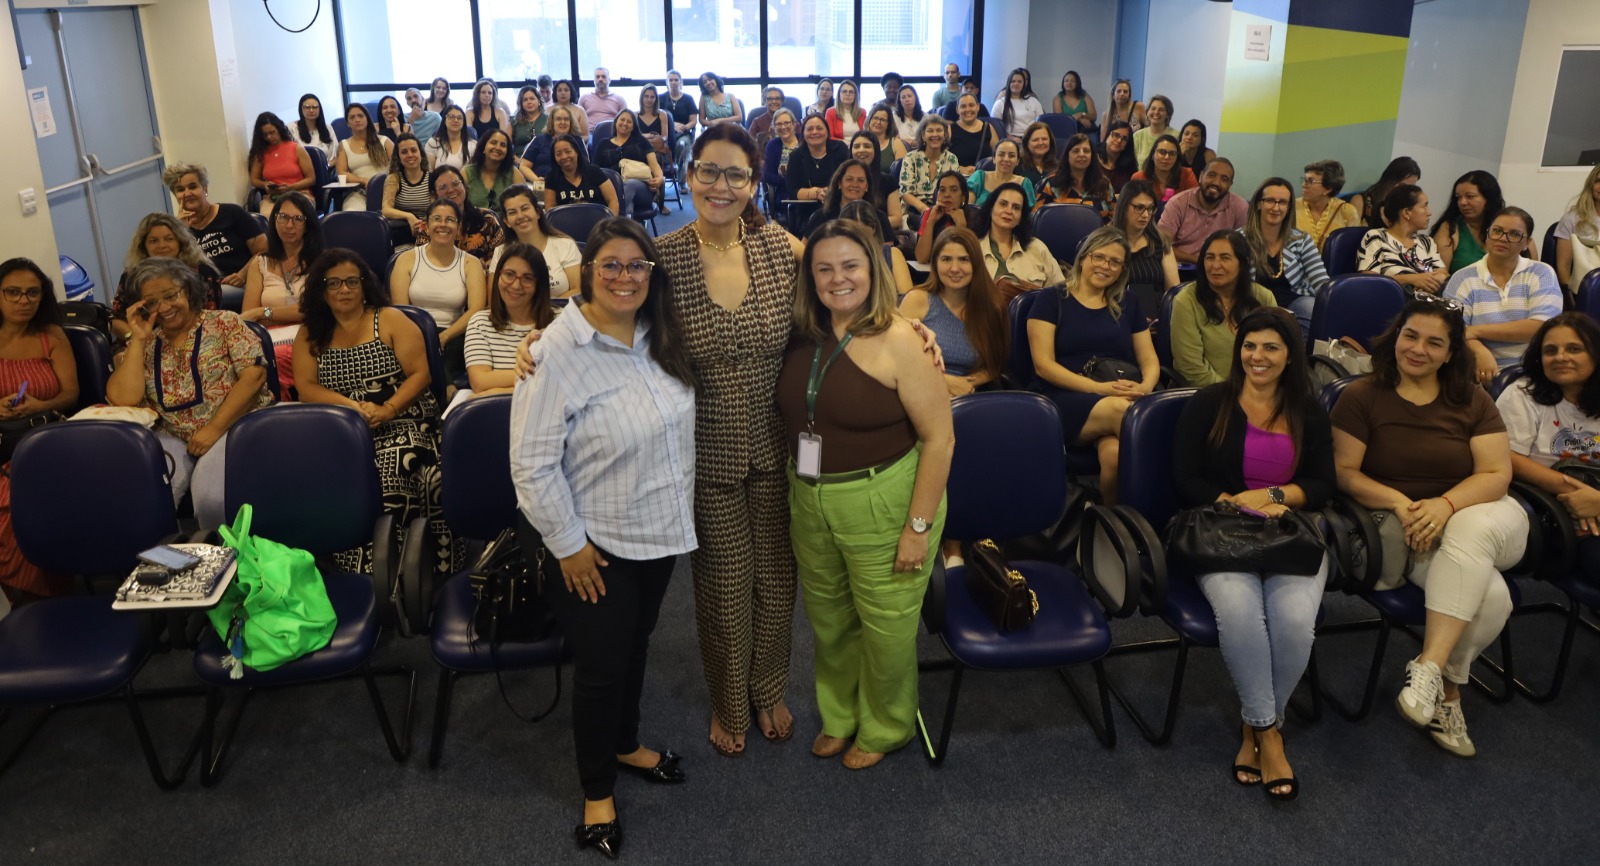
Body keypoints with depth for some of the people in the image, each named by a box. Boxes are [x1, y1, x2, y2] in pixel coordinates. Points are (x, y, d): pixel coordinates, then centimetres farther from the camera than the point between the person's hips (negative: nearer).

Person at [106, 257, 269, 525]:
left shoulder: (224, 322, 4)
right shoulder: (143, 345, 13)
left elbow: (254, 375, -9)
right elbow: (122, 400, -3)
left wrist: (214, 429, -15)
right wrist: (138, 339, -1)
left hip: (232, 427, -3)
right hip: (172, 437, 3)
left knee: (211, 499, -31)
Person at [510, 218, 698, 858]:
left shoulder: (659, 339, 1)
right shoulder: (560, 351, -21)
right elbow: (533, 462, -21)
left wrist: (679, 513, 14)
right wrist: (568, 544, -17)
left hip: (659, 533, 6)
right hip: (597, 544, -6)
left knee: (636, 646, 23)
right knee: (601, 665, 7)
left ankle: (625, 743, 47)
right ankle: (598, 792, 29)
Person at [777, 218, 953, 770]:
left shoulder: (897, 342, -17)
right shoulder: (805, 339, -1)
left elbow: (939, 437, -16)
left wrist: (919, 526, -16)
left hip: (882, 505, -5)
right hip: (810, 503, 5)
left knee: (885, 626, 10)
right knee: (827, 621, 20)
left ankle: (887, 727, 36)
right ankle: (839, 716, 44)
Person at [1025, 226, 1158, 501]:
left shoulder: (1128, 305, 23)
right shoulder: (1052, 300, 9)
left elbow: (1150, 361, 20)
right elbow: (1043, 365, -2)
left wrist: (1145, 387, -6)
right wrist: (1100, 389, -13)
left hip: (1124, 397, 3)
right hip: (1064, 398, -2)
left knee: (1114, 453, -35)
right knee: (1120, 409, -36)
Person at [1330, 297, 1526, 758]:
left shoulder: (1473, 403, 6)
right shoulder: (1362, 398, 0)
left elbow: (1496, 474, -2)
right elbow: (1343, 471, -5)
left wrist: (1445, 504, -22)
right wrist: (1399, 503, -22)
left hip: (1474, 517, 2)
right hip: (1395, 527, -2)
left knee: (1470, 530, -38)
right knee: (1489, 594, -30)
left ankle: (1430, 668, -33)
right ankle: (1447, 688, -11)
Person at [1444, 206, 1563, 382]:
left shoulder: (1541, 274, 6)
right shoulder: (1463, 279, 6)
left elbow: (1541, 327, -9)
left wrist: (1476, 330, -13)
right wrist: (1481, 352, -26)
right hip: (1486, 373, 0)